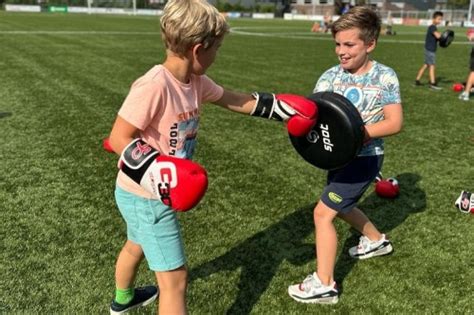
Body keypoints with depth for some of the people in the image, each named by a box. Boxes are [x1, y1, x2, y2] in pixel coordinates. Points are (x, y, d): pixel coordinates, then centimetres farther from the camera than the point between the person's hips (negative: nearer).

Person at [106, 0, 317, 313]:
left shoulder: (196, 82, -4)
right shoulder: (154, 85, -30)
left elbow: (235, 100, 10)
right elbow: (118, 139, -27)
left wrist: (278, 106, 10)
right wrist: (156, 171, -35)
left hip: (150, 192, 10)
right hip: (145, 196, -9)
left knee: (137, 246, 34)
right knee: (175, 278, -2)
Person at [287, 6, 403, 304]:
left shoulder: (385, 76, -13)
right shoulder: (331, 76, -4)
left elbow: (395, 123, -16)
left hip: (365, 158, -6)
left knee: (323, 212, -9)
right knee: (340, 205, 26)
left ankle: (324, 285, 4)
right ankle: (377, 240, 55)